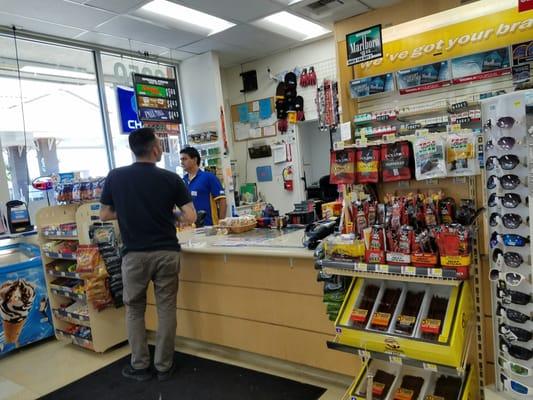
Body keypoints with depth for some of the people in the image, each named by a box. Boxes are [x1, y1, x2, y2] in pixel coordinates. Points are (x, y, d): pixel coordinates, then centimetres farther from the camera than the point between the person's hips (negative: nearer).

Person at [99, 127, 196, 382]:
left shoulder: (115, 177, -3)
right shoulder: (171, 179, -6)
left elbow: (105, 215, 6)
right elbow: (190, 217, -7)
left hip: (134, 254, 1)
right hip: (167, 252, 0)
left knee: (134, 309, 16)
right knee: (166, 309, 11)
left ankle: (140, 366, 24)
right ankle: (164, 366, 21)